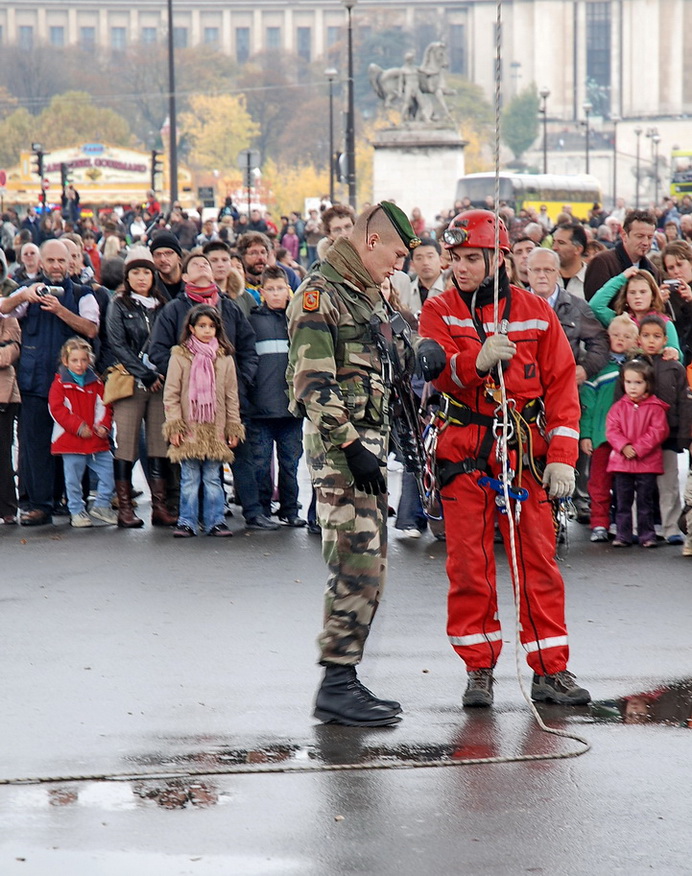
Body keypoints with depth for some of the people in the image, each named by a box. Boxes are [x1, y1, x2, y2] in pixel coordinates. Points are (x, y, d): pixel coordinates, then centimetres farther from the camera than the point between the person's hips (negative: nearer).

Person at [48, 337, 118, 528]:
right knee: (73, 478, 2)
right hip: (70, 440, -3)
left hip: (97, 440, 4)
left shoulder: (96, 383, 10)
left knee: (108, 471, 1)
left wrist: (104, 426, -7)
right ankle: (76, 511, 14)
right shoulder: (60, 384, -3)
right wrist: (78, 426, -18)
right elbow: (57, 409, -11)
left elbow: (104, 406, 11)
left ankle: (102, 505, 17)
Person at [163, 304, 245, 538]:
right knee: (189, 478, 1)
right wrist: (174, 425, -7)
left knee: (213, 478, 5)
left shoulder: (224, 358, 7)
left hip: (215, 430, 2)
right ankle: (187, 522, 5)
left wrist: (234, 427, 7)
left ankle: (215, 521, 9)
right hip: (189, 429, -2)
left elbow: (231, 396, 11)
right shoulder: (180, 356, 1)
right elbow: (171, 394, 0)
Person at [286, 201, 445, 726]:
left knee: (369, 566, 11)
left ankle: (346, 682, 16)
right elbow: (313, 385, -18)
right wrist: (352, 448, -21)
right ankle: (336, 686, -9)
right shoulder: (319, 295, -11)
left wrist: (423, 350, 3)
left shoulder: (370, 296, 19)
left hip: (370, 443, 10)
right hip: (341, 445, -10)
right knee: (358, 563, -12)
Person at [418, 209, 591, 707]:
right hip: (464, 454, 0)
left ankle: (551, 671, 6)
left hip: (526, 454, 0)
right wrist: (478, 359, -35)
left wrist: (563, 456, -5)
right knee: (469, 566, 1)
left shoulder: (536, 313, 5)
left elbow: (561, 383, 4)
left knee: (539, 561, 0)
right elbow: (440, 371, -13)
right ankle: (479, 671, 11)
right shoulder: (440, 313, 4)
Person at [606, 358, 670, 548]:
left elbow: (658, 432, -9)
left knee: (646, 502, 3)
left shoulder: (655, 408, -3)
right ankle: (622, 535, 11)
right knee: (623, 501, 5)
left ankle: (647, 535, 9)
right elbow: (611, 430, -1)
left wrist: (638, 449, -16)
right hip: (622, 461, 2)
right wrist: (624, 447, -17)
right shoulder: (618, 407, 6)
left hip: (647, 462, -2)